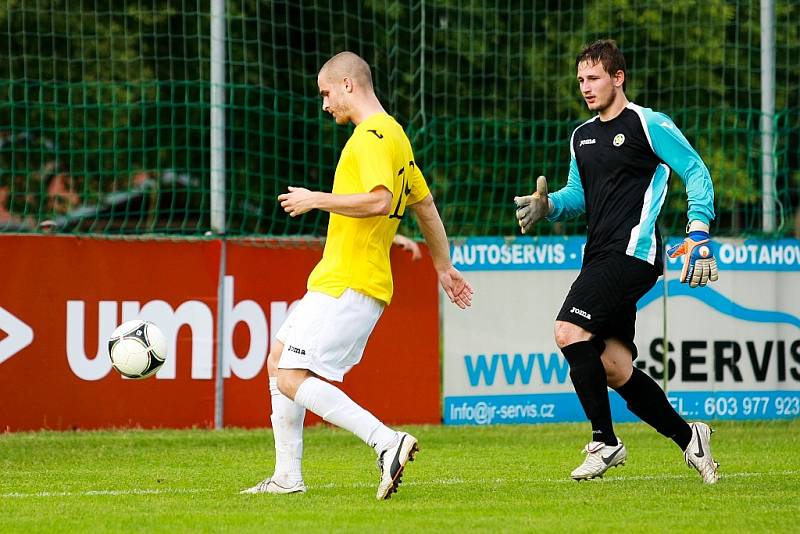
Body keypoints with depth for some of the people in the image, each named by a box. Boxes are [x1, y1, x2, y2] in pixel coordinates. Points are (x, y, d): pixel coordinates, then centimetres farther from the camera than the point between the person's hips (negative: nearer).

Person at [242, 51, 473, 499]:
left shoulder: (373, 135, -14)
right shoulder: (392, 134, 18)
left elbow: (380, 201, -28)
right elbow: (425, 205, 26)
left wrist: (317, 200, -17)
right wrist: (444, 266, 34)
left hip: (348, 285, -11)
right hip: (333, 279, 11)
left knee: (293, 380, -16)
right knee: (278, 362, 17)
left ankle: (387, 442, -24)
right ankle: (288, 478, 19)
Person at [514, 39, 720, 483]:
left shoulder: (648, 125, -3)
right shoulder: (581, 137, 19)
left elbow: (696, 171, -4)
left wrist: (699, 232, -14)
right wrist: (547, 205, 6)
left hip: (632, 251, -8)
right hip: (601, 256, 8)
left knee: (569, 332, -21)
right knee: (614, 367, 4)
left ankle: (605, 442, -14)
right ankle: (687, 437, 18)